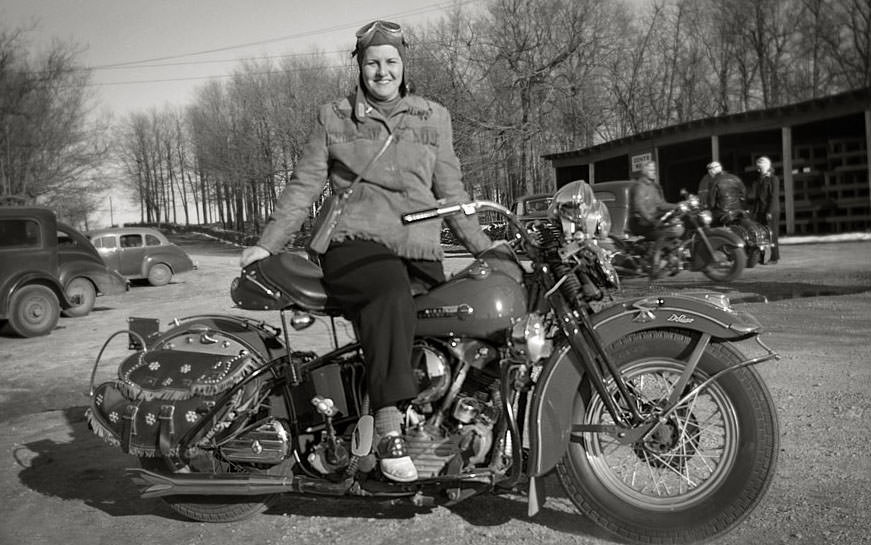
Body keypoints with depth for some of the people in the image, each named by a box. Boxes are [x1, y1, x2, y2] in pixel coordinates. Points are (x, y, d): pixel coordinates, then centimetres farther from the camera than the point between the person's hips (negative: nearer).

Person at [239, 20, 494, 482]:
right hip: (355, 243, -4)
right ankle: (388, 429, -37)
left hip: (419, 248, 4)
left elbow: (450, 192, 20)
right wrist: (267, 243, 1)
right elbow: (303, 186, 11)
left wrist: (484, 247, 13)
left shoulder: (433, 118, 20)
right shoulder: (334, 118, 15)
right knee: (391, 293, -36)